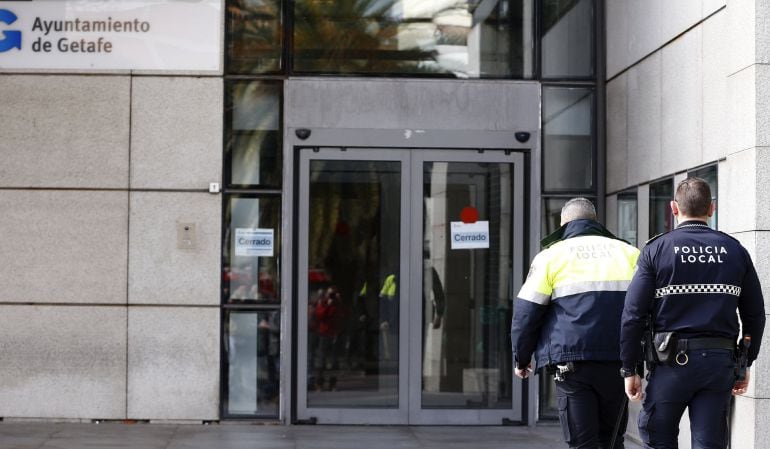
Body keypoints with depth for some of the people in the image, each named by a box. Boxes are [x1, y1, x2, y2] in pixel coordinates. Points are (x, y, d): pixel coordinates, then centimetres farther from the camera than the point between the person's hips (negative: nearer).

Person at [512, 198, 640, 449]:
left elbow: (526, 313, 4)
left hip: (571, 363, -3)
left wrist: (521, 359, 15)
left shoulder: (551, 255, 6)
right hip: (619, 362, 3)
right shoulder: (628, 253, 14)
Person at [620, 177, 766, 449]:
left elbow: (633, 314, -6)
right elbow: (755, 315, 10)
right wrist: (745, 364, 19)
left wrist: (629, 369, 0)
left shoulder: (656, 250, -2)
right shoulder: (735, 251, 7)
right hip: (720, 361, 3)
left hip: (672, 359, -2)